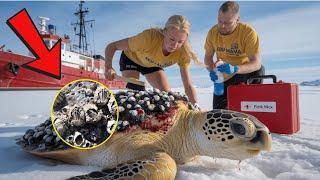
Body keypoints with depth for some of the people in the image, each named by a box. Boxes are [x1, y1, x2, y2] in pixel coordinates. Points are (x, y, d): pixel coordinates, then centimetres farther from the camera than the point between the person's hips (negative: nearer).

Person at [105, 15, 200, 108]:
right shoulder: (149, 37, -42)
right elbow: (112, 46, -33)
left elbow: (188, 86, -28)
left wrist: (195, 105, -44)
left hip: (153, 64, 3)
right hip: (131, 58, -3)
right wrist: (108, 67, -50)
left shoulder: (183, 52, -32)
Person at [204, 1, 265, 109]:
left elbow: (256, 63, -30)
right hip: (224, 79, 3)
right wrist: (212, 71, -25)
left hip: (245, 74, -3)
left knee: (258, 71, -35)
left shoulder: (248, 32, -24)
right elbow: (208, 57, -3)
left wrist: (235, 69, -48)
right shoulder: (213, 32, -13)